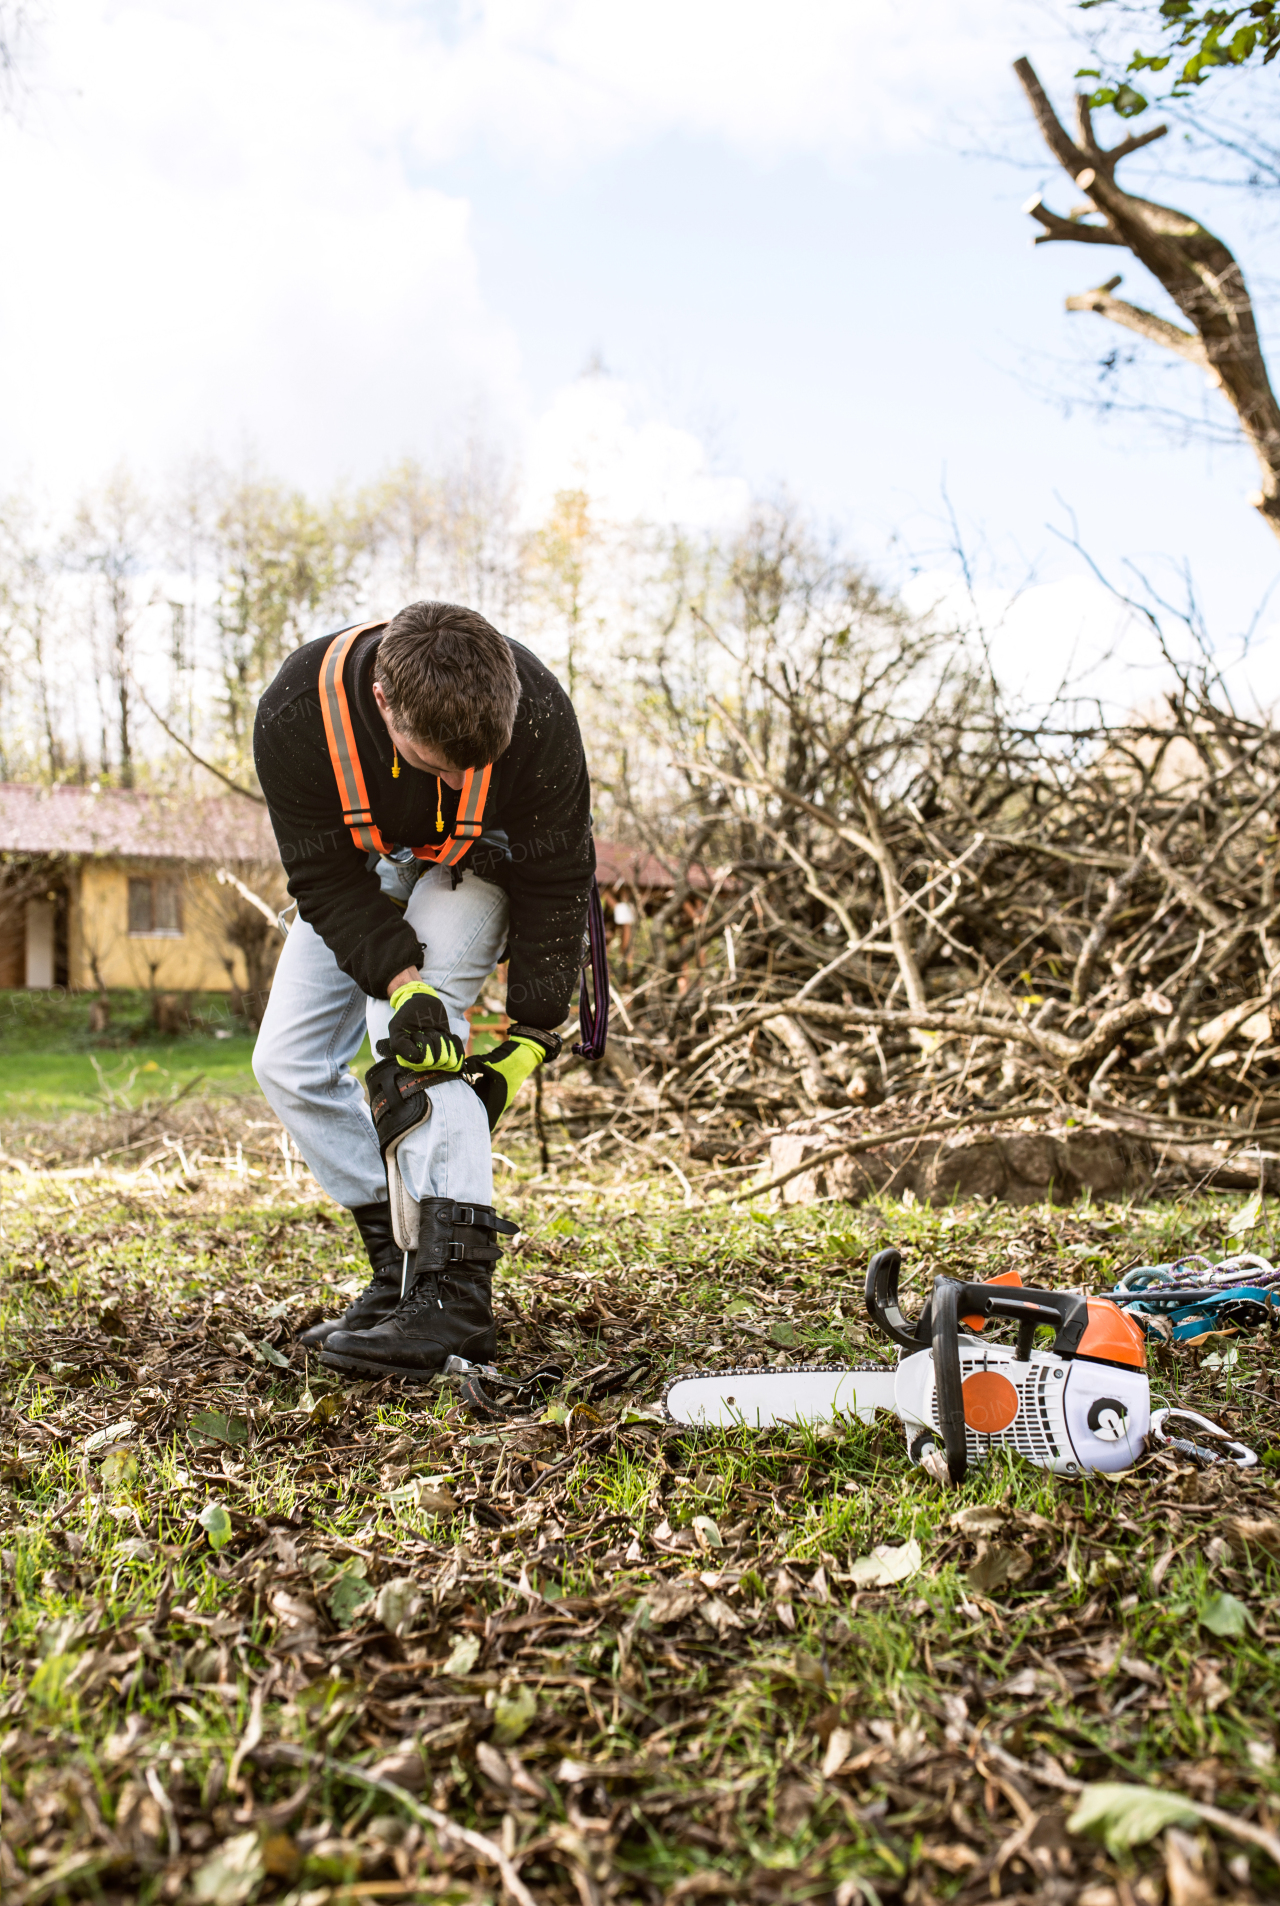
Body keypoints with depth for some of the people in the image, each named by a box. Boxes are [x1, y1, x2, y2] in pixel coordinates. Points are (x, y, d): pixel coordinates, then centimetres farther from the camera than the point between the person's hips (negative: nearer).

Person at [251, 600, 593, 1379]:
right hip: (365, 868, 4)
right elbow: (326, 880, -24)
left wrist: (531, 1036, -23)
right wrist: (400, 982, -38)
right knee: (289, 1063, -3)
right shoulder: (296, 714, -34)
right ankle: (402, 1265, 3)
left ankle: (454, 1294, -26)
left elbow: (552, 886, -24)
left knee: (415, 1045, -25)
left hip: (482, 862, -3)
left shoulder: (537, 715, -36)